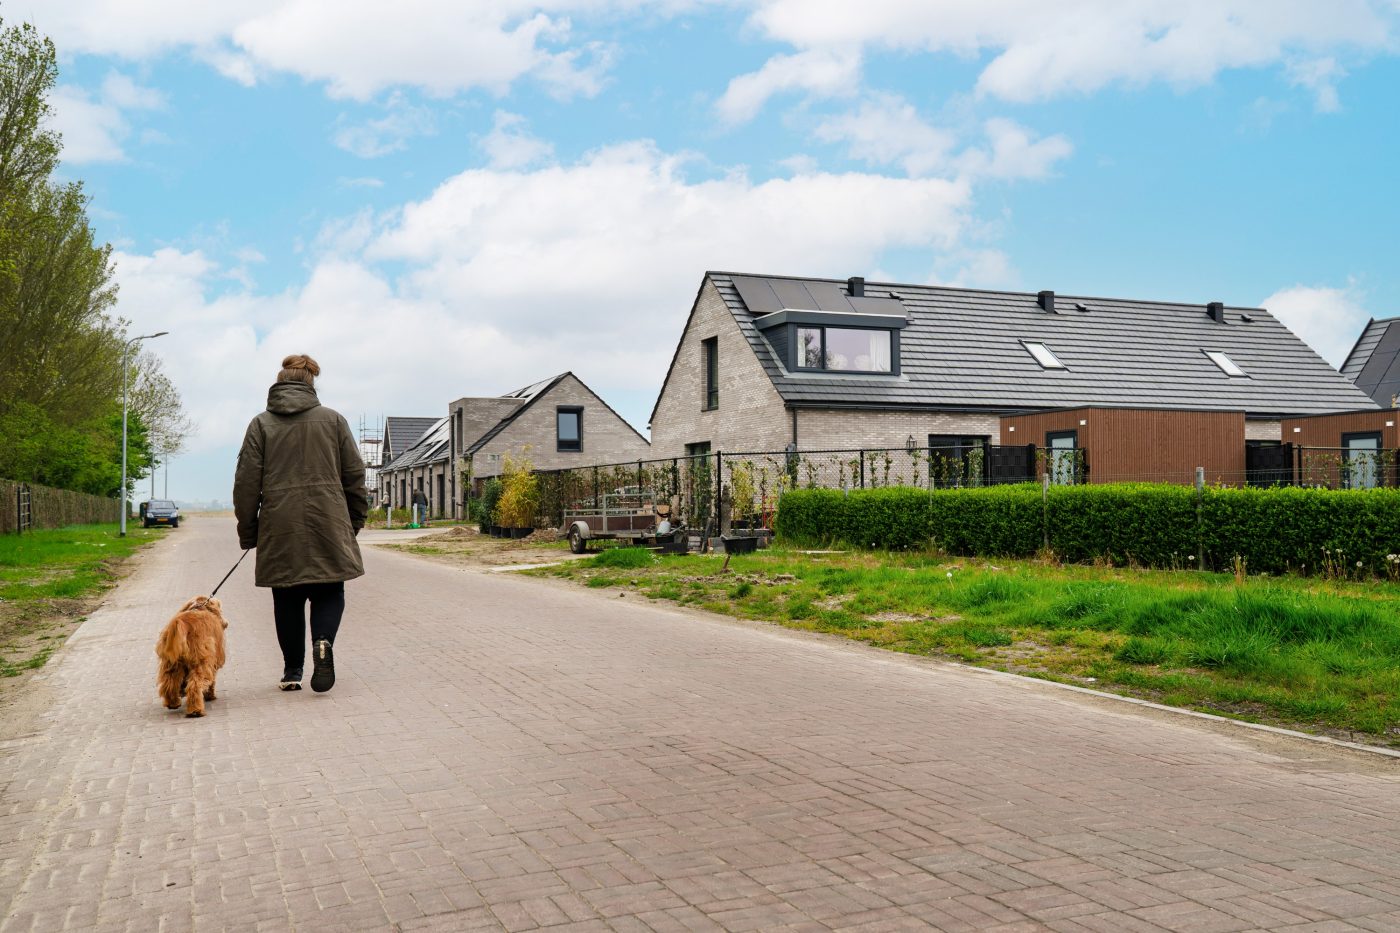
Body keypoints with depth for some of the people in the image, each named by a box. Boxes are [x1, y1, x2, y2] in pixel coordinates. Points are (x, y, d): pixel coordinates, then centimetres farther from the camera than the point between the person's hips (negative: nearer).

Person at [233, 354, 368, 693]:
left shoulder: (261, 424, 4)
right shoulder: (333, 420, 6)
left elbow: (246, 483, 1)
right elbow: (355, 475, 7)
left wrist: (247, 531, 9)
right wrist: (355, 520, 16)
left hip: (280, 529, 0)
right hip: (328, 525, 0)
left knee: (287, 599, 11)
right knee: (329, 591, 9)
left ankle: (292, 670, 14)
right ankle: (323, 642, -18)